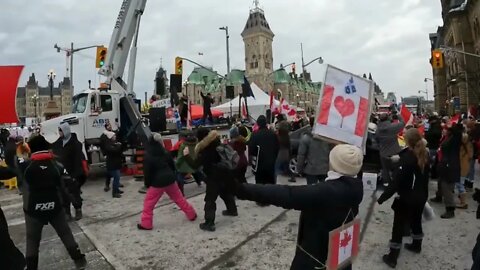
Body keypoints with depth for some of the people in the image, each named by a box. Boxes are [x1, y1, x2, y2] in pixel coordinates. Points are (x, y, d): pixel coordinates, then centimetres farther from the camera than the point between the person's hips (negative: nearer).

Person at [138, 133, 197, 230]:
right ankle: (192, 214, 24)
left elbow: (147, 172, -8)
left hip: (157, 182, -5)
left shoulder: (148, 157, -10)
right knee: (179, 198, 18)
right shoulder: (165, 152, 5)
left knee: (149, 202, 9)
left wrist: (148, 184, 4)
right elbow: (172, 165, 11)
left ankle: (146, 224, 12)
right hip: (170, 179, 5)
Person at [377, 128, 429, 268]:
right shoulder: (425, 154, -2)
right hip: (421, 196, 7)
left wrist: (381, 199, -26)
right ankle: (416, 245, 49)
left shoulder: (407, 158, -25)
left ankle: (392, 257, 10)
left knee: (399, 226, 2)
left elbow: (396, 182, -29)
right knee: (416, 220, 27)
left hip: (406, 198, -7)